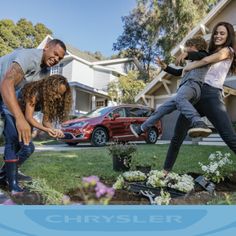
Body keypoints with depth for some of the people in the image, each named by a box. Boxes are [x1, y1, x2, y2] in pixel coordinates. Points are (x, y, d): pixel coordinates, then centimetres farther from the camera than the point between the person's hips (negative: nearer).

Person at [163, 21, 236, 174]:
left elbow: (206, 61, -4)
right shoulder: (210, 52, 31)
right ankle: (166, 171, 13)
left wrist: (187, 68, 8)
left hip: (212, 95, -6)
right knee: (177, 137, 4)